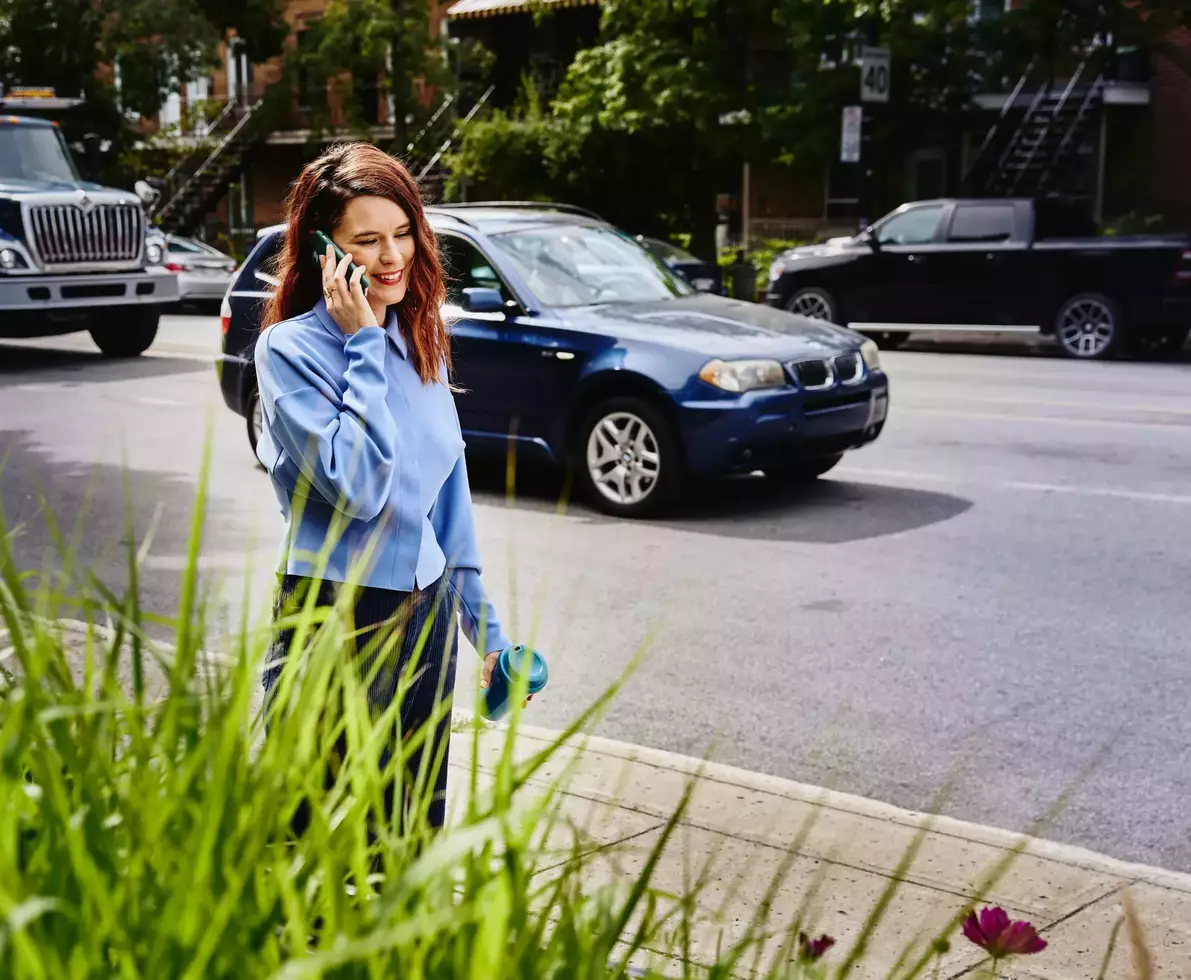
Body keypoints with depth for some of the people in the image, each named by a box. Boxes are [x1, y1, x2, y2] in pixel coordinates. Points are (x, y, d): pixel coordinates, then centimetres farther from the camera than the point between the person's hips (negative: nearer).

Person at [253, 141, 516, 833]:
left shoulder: (423, 343, 6)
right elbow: (356, 488, -25)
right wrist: (364, 344, -19)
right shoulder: (291, 348, -12)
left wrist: (486, 629, 14)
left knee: (419, 829, 16)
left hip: (429, 616, 6)